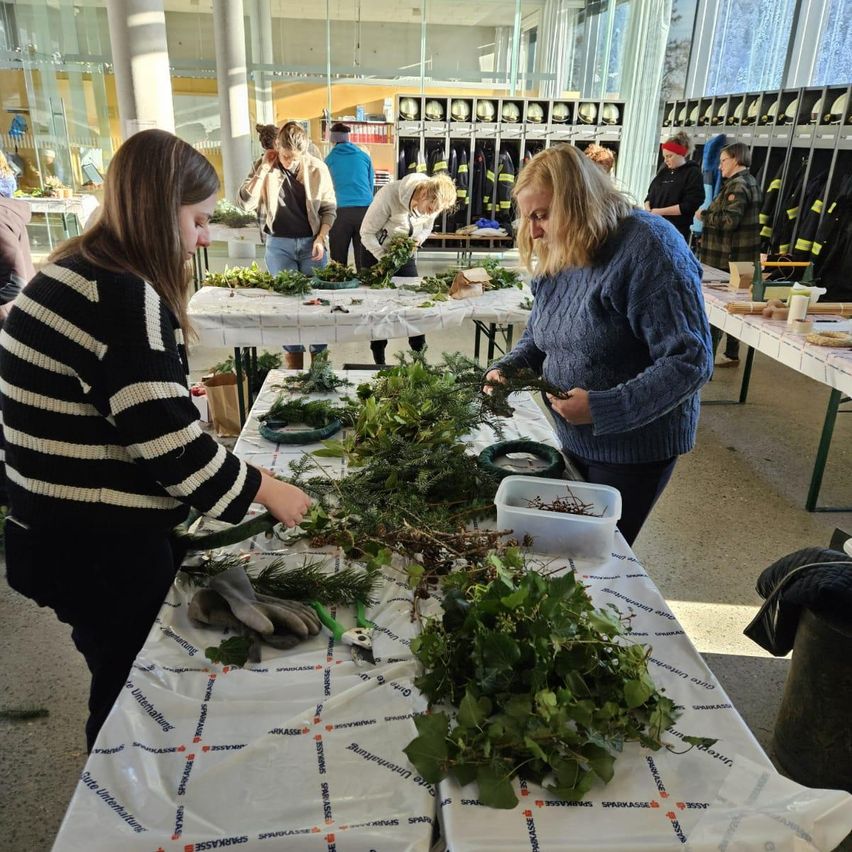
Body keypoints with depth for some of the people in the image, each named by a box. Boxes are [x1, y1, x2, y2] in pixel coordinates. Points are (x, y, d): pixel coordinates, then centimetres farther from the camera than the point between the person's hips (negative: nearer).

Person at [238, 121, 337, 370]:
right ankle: (293, 355, 17)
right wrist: (264, 169, -15)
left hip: (311, 242, 0)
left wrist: (321, 238, -8)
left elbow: (329, 208, 3)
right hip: (279, 244, 0)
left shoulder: (317, 168, -5)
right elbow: (246, 203, -13)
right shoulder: (263, 167, -3)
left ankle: (320, 354, 19)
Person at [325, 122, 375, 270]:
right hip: (366, 209, 2)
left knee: (338, 260, 3)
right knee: (364, 258, 3)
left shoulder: (330, 159, 10)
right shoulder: (364, 156, 13)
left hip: (341, 211, -2)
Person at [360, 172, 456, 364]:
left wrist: (417, 240, -17)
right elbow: (367, 232, -23)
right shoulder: (389, 195, -31)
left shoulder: (433, 202, -16)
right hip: (377, 254, -4)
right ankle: (379, 360, 14)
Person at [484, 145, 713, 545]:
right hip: (575, 440, 7)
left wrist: (602, 408, -31)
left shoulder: (649, 247, -22)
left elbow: (689, 360, -25)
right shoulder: (557, 258, 3)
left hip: (636, 446, -7)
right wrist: (507, 368, -5)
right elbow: (539, 337, 16)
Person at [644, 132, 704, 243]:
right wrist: (648, 209, -1)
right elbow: (650, 195, 22)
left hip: (677, 231, -6)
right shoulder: (663, 171, 18)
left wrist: (660, 211, -16)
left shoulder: (693, 173, -4)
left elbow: (690, 205, -13)